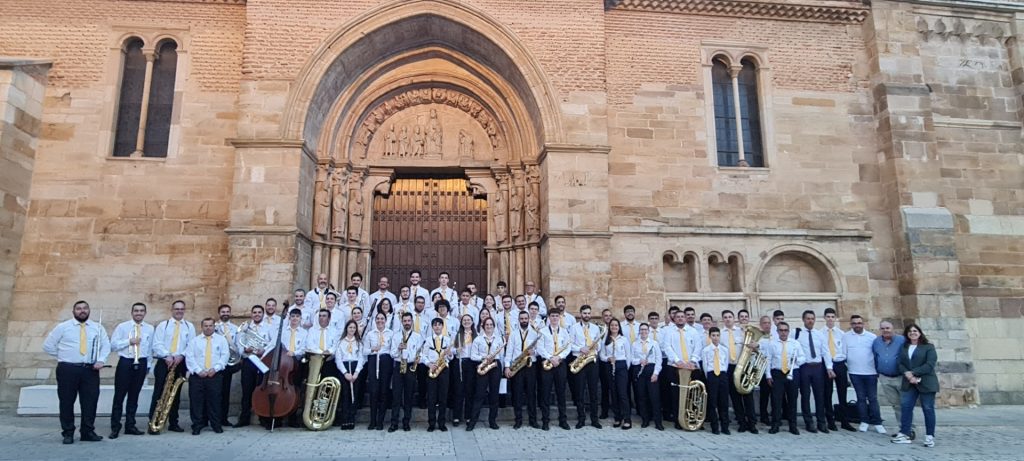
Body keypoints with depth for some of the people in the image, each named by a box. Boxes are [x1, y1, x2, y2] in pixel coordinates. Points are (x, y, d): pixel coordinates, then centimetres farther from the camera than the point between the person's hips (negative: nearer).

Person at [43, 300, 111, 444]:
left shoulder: (97, 327, 9)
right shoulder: (63, 327, 4)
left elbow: (106, 345, 9)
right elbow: (47, 345, 8)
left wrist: (101, 360, -6)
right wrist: (63, 356, 2)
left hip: (90, 369, 2)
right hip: (67, 369, -1)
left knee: (90, 401, 2)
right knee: (66, 401, 3)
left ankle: (88, 432, 11)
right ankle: (68, 433, 14)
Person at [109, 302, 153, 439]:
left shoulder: (150, 329, 9)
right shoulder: (122, 326, 2)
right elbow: (113, 344, -4)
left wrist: (148, 365, 10)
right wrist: (129, 341, -15)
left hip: (141, 363, 3)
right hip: (125, 362, -2)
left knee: (134, 396, 9)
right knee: (119, 396, -1)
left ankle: (130, 425, 18)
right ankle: (115, 427, 7)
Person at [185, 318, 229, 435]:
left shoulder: (221, 340, 10)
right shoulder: (194, 340, 11)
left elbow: (225, 356, 1)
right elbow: (189, 357, 1)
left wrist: (215, 368, -12)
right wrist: (198, 370, -11)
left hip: (214, 375, -1)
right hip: (197, 376, 1)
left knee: (214, 400, 0)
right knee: (196, 401, 1)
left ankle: (216, 425, 9)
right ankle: (197, 426, 11)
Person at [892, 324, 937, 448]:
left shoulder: (929, 347, 0)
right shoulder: (904, 348, 14)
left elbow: (930, 365, -11)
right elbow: (900, 364, 6)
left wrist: (913, 373, -15)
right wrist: (907, 374, -14)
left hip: (926, 383, -4)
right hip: (909, 383, 4)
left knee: (928, 409, 1)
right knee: (905, 407, 0)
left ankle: (930, 436, 10)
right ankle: (904, 434, 4)